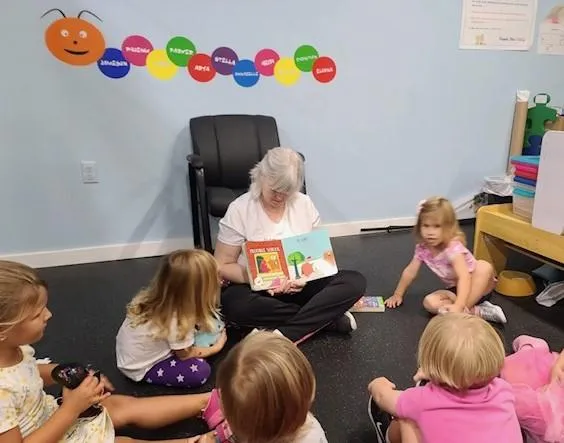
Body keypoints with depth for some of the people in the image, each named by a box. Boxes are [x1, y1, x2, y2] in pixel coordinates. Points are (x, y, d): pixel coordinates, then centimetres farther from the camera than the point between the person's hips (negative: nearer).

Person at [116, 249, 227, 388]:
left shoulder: (156, 297, -15)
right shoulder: (177, 321, -34)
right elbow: (185, 354, -14)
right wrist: (216, 347, -1)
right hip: (140, 369, -7)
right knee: (201, 370, -17)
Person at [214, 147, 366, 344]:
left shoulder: (305, 204, 0)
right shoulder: (239, 210, -10)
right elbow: (222, 266, -8)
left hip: (299, 285, 3)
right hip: (258, 289, -2)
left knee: (355, 281, -19)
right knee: (234, 304, -37)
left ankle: (283, 337, -26)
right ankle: (328, 317, -21)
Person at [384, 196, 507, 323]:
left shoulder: (453, 247, -28)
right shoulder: (422, 248, -9)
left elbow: (464, 277, -41)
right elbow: (410, 272, 4)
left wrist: (458, 306, -53)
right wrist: (398, 294, 6)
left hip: (477, 285, -5)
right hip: (454, 291, 5)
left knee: (483, 266, -37)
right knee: (429, 302, -25)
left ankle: (464, 311, -33)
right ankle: (477, 311, -27)